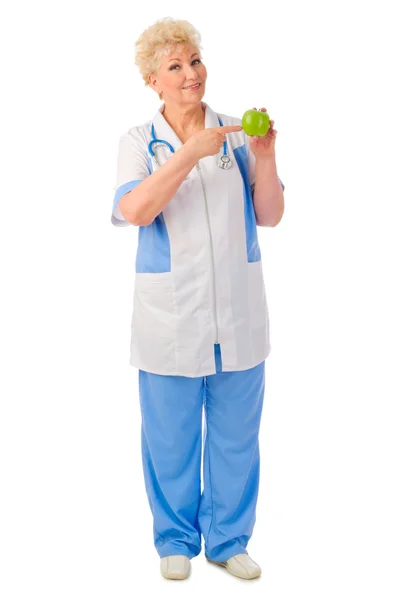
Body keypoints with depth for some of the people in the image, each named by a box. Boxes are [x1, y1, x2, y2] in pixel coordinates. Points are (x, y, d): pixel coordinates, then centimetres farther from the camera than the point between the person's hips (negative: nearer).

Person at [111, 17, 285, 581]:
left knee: (236, 434, 11)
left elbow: (269, 217, 2)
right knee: (171, 438, 9)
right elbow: (135, 210, -17)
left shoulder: (236, 134, 4)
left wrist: (265, 157, -13)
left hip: (239, 312, 2)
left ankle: (228, 539, 29)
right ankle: (176, 539, 30)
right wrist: (191, 153, -22)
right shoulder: (139, 142, 1)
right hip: (171, 316, -2)